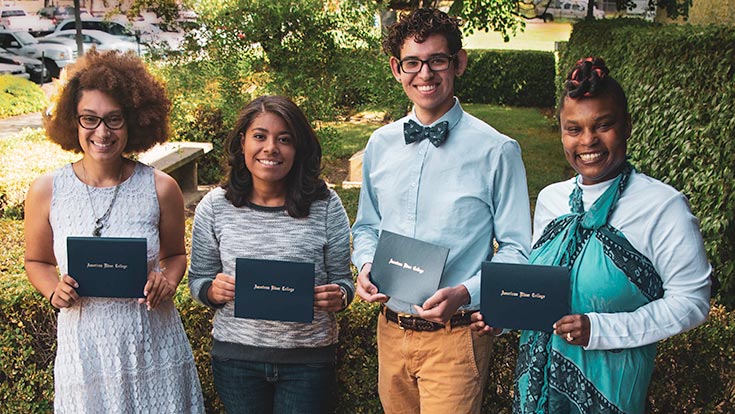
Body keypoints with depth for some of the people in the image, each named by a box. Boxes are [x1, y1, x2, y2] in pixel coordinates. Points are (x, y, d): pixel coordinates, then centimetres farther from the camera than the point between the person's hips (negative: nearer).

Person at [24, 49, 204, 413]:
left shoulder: (160, 188, -5)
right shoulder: (46, 191, -3)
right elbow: (37, 261, 10)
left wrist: (168, 281, -10)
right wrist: (55, 292, -9)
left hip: (154, 344, 0)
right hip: (84, 346, 0)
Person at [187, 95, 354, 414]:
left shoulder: (326, 205, -4)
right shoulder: (214, 207, -1)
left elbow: (343, 280, 2)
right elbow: (197, 280, 5)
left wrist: (338, 297, -20)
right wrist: (213, 290, -16)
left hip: (309, 358, -1)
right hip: (235, 354, 1)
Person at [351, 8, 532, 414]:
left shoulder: (496, 150, -10)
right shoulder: (379, 145, 4)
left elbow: (516, 249, -8)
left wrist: (465, 293, -22)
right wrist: (366, 266, -4)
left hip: (455, 337, -5)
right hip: (391, 330, 5)